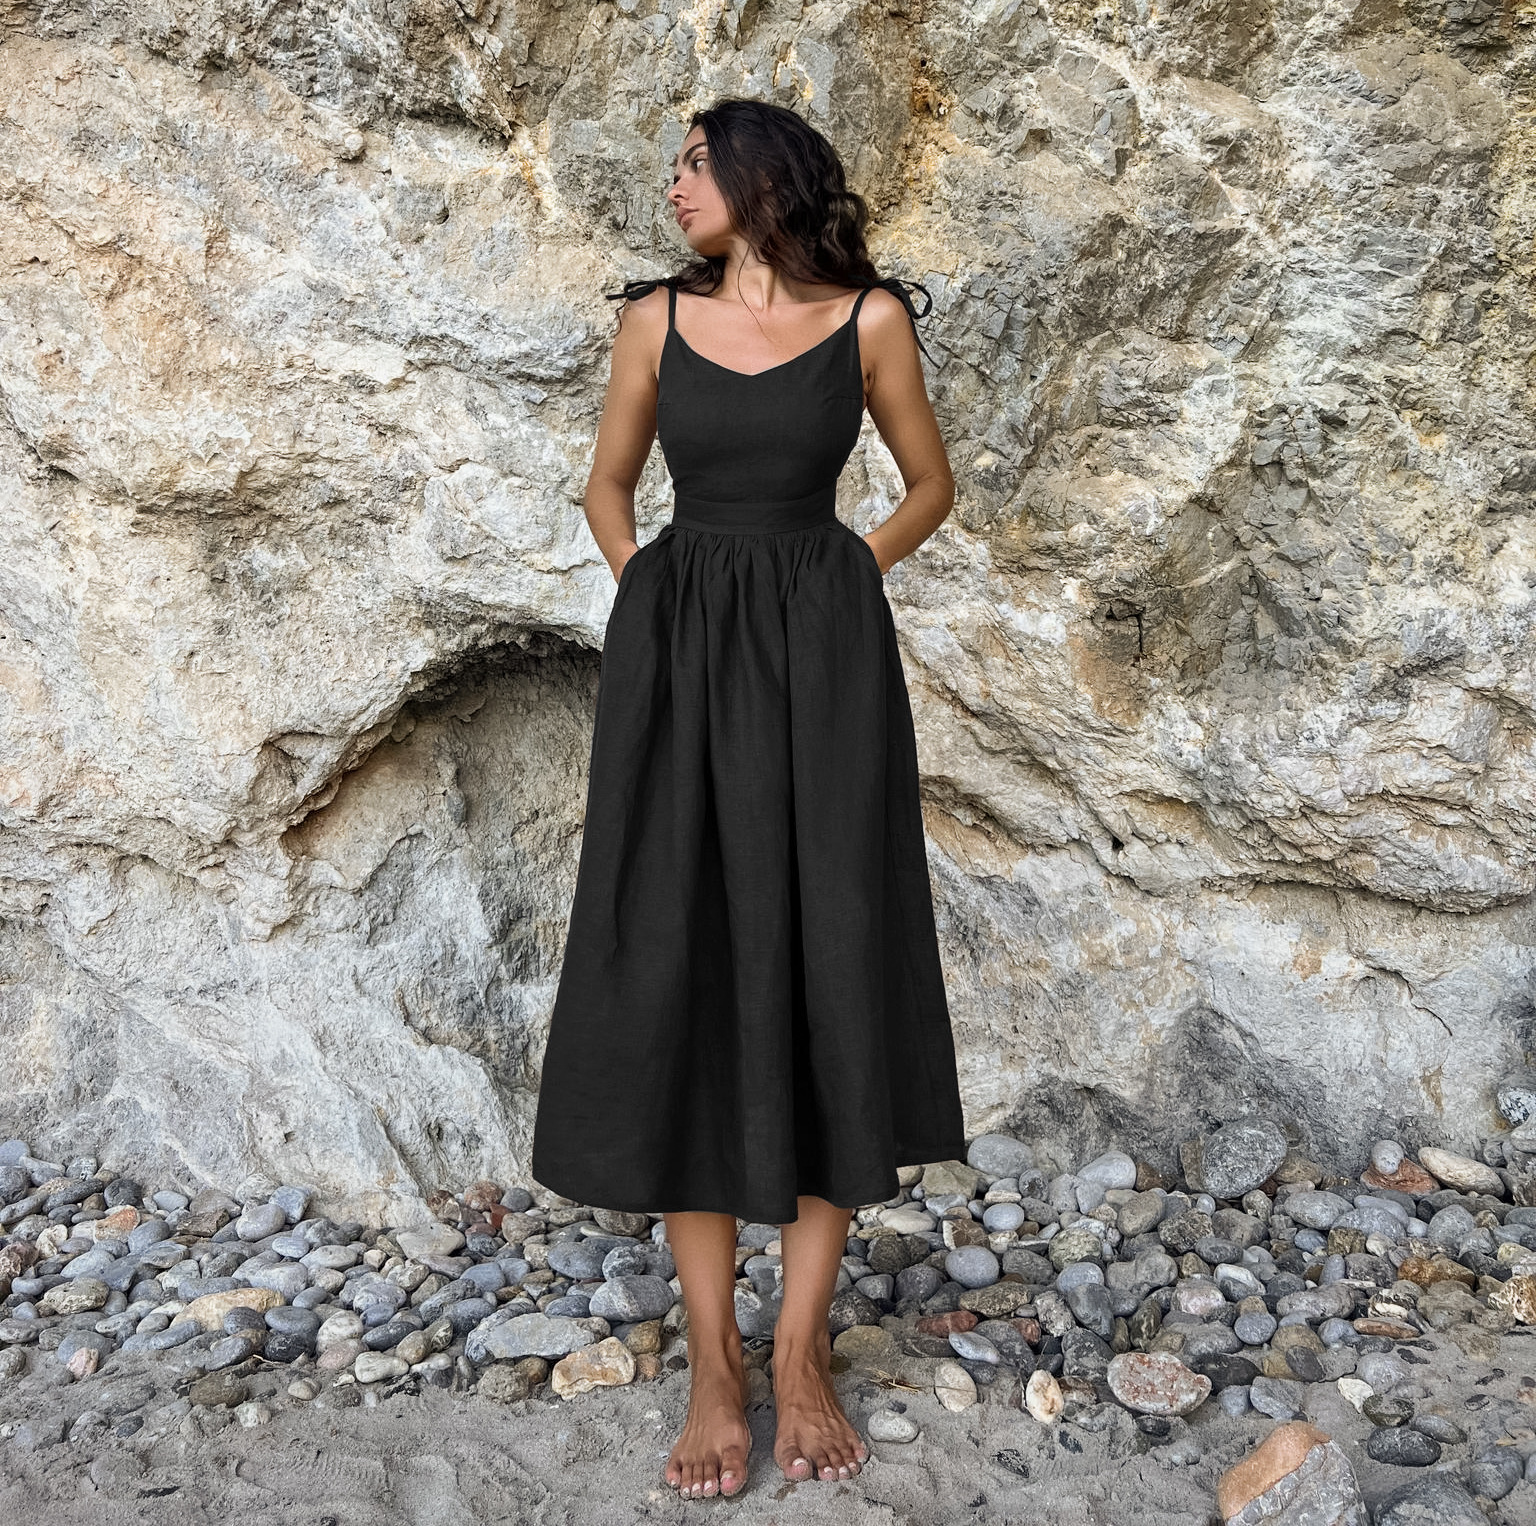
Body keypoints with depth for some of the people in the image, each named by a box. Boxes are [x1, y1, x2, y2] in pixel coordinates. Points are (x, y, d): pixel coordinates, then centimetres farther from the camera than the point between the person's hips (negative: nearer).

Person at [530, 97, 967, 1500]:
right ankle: (712, 1360, 9)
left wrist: (847, 582, 0)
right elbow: (608, 486, 19)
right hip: (678, 662, 2)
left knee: (826, 976, -2)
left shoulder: (870, 318, 5)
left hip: (821, 662, -1)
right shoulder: (659, 317, 10)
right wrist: (654, 604, 4)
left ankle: (803, 1349, 11)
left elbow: (934, 486, 14)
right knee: (679, 983, -2)